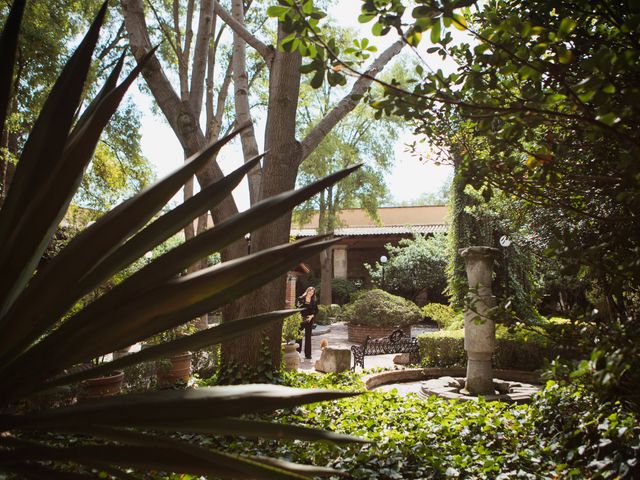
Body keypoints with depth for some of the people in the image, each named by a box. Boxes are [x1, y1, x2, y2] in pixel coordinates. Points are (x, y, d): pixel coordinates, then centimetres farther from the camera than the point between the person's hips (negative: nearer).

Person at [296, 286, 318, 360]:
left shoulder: (314, 301, 6)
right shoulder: (300, 299, 0)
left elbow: (316, 310, 9)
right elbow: (296, 307, 0)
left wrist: (312, 316, -7)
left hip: (309, 320, 2)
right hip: (301, 319, -2)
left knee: (308, 336, 5)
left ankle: (308, 354, 10)